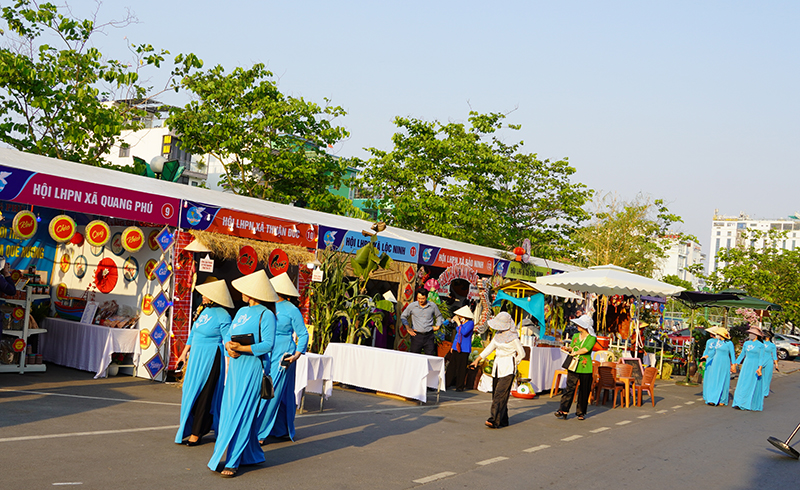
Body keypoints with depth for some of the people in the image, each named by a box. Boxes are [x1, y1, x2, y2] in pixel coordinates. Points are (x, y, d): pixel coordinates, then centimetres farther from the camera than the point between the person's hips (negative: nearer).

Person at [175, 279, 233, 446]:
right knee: (190, 392, 12)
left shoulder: (222, 316, -17)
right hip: (196, 356, 8)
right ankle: (205, 425, 25)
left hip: (210, 358, -8)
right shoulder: (203, 309, 7)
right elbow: (193, 333, 18)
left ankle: (196, 433, 6)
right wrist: (185, 352, 20)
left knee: (202, 395, -2)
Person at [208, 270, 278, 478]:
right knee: (230, 411, 9)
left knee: (241, 413, -7)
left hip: (252, 367, -8)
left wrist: (241, 348, -23)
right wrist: (229, 346, -9)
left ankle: (232, 462, -2)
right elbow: (229, 336, 14)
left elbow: (268, 344, -16)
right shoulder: (241, 311, 14)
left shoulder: (266, 315, -9)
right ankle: (251, 455, 21)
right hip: (236, 365, 8)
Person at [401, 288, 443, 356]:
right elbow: (403, 316, 12)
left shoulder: (433, 306, 3)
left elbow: (439, 316, 22)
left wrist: (437, 326, 11)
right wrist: (408, 328, 4)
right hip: (416, 335, 0)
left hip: (429, 336, 1)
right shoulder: (412, 306, -1)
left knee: (430, 355, -3)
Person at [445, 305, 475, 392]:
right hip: (456, 348, 7)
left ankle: (460, 386, 6)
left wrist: (458, 323, -19)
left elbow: (464, 332, -25)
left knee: (461, 368, -2)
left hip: (464, 349, -7)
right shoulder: (461, 322, 10)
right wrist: (453, 346, 19)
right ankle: (447, 383, 18)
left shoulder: (470, 323, -10)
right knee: (451, 366, 10)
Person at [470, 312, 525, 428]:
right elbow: (490, 348, 19)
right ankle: (503, 421, 12)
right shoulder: (498, 334, 9)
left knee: (500, 394, -13)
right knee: (496, 394, 6)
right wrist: (477, 359, 19)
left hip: (508, 368, -8)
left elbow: (521, 354, -4)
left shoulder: (513, 337, -12)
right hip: (497, 366, 8)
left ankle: (494, 420, -16)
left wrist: (511, 363, 5)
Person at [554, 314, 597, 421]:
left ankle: (581, 412, 17)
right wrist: (567, 348, -2)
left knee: (584, 391, 4)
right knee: (569, 388, -7)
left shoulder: (592, 338, -5)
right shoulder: (575, 336, 13)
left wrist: (575, 353, -12)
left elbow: (586, 349, -19)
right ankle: (563, 411, -11)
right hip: (573, 367, 3)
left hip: (585, 368, -3)